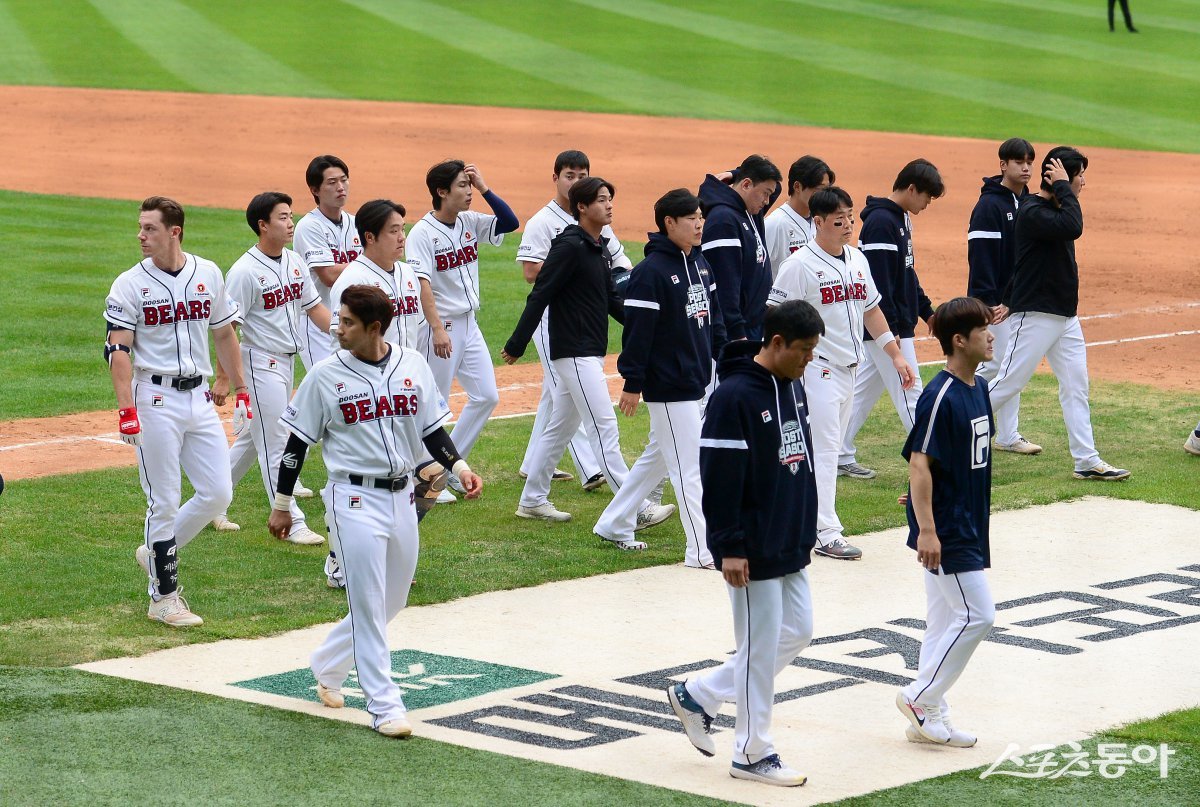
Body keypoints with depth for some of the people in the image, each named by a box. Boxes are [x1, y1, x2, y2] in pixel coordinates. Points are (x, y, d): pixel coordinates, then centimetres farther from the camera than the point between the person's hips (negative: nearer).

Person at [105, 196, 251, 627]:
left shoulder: (208, 274, 6)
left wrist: (240, 392, 12)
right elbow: (118, 350, -13)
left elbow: (224, 335, 16)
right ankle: (164, 598, 8)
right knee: (164, 502, -2)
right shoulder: (129, 285, -6)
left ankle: (156, 551, 23)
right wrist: (126, 409, -23)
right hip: (155, 399, -4)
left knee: (217, 493, 1)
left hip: (199, 397, 4)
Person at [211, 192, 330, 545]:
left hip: (286, 363, 9)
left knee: (254, 437, 17)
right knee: (276, 444, -5)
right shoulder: (245, 271, -17)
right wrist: (222, 378, -18)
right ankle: (292, 523, -2)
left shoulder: (294, 262, 6)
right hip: (260, 364, -9)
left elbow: (314, 307, 13)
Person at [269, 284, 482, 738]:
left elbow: (431, 428, 10)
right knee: (368, 604, -6)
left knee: (391, 602, 14)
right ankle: (384, 706, -2)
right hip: (354, 500, -4)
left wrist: (458, 467, -7)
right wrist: (282, 505, 2)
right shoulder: (325, 376, -6)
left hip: (402, 496, 5)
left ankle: (327, 665, 35)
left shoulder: (412, 366, 2)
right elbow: (297, 442, 0)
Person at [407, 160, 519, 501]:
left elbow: (510, 222, 4)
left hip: (469, 324, 8)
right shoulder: (423, 232, -15)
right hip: (440, 325, -8)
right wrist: (438, 328, -31)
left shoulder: (470, 222, 6)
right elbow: (422, 283, -22)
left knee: (486, 396, 9)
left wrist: (484, 188, -4)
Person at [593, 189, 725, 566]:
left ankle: (614, 524, 31)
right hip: (668, 385, -9)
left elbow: (714, 318, 19)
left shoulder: (700, 263, 10)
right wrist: (633, 383, -17)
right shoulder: (651, 272, -16)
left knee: (658, 456, 18)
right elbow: (637, 331, -17)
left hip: (697, 380, 9)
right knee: (689, 465, -6)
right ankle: (702, 550, -2)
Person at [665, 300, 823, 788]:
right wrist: (729, 548, -20)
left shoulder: (793, 387, 8)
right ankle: (753, 755, 12)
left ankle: (698, 695, 25)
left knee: (797, 630, 14)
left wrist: (806, 529, 20)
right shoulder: (733, 396, -19)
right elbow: (719, 479, -21)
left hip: (790, 547, 9)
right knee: (761, 647, -1)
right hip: (753, 552, -9)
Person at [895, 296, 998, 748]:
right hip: (944, 531, -9)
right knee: (978, 614, -9)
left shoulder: (978, 388, 9)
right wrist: (926, 529, -25)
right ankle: (920, 699, 2)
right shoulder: (940, 397, -19)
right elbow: (919, 463, -21)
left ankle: (929, 718, 18)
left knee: (946, 621, 12)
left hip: (966, 525, 9)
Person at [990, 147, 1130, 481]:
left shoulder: (1054, 208, 13)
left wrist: (1011, 301, 26)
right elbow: (1074, 227, -35)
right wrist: (1063, 188, -23)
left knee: (1076, 387, 7)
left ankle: (1087, 460, 8)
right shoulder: (1033, 212, -18)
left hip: (1065, 315, 9)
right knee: (1008, 382, -5)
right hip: (1036, 316, -9)